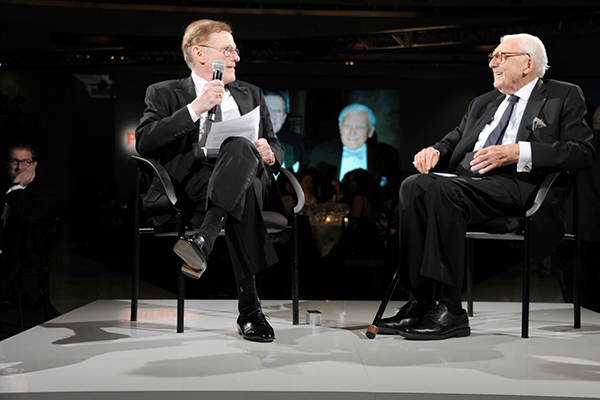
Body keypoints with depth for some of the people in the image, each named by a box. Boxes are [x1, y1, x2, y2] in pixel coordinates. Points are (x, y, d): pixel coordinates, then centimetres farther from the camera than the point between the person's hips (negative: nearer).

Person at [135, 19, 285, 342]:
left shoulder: (251, 94, 28)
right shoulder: (165, 93, 13)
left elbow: (276, 150, 26)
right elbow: (143, 143, -5)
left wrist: (269, 155, -1)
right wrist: (194, 109, -13)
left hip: (252, 179, 3)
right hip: (195, 181, -3)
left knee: (240, 146, -36)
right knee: (244, 196, -40)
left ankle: (202, 240, -52)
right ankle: (249, 308, -45)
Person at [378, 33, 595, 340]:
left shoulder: (564, 97, 13)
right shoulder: (482, 103, 32)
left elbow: (583, 152, 0)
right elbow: (454, 140, 28)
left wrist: (517, 152, -12)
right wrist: (435, 151, 1)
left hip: (513, 183, -6)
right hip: (463, 179, 6)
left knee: (442, 190, -34)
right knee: (415, 185, -27)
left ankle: (448, 310, -32)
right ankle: (420, 301, -27)